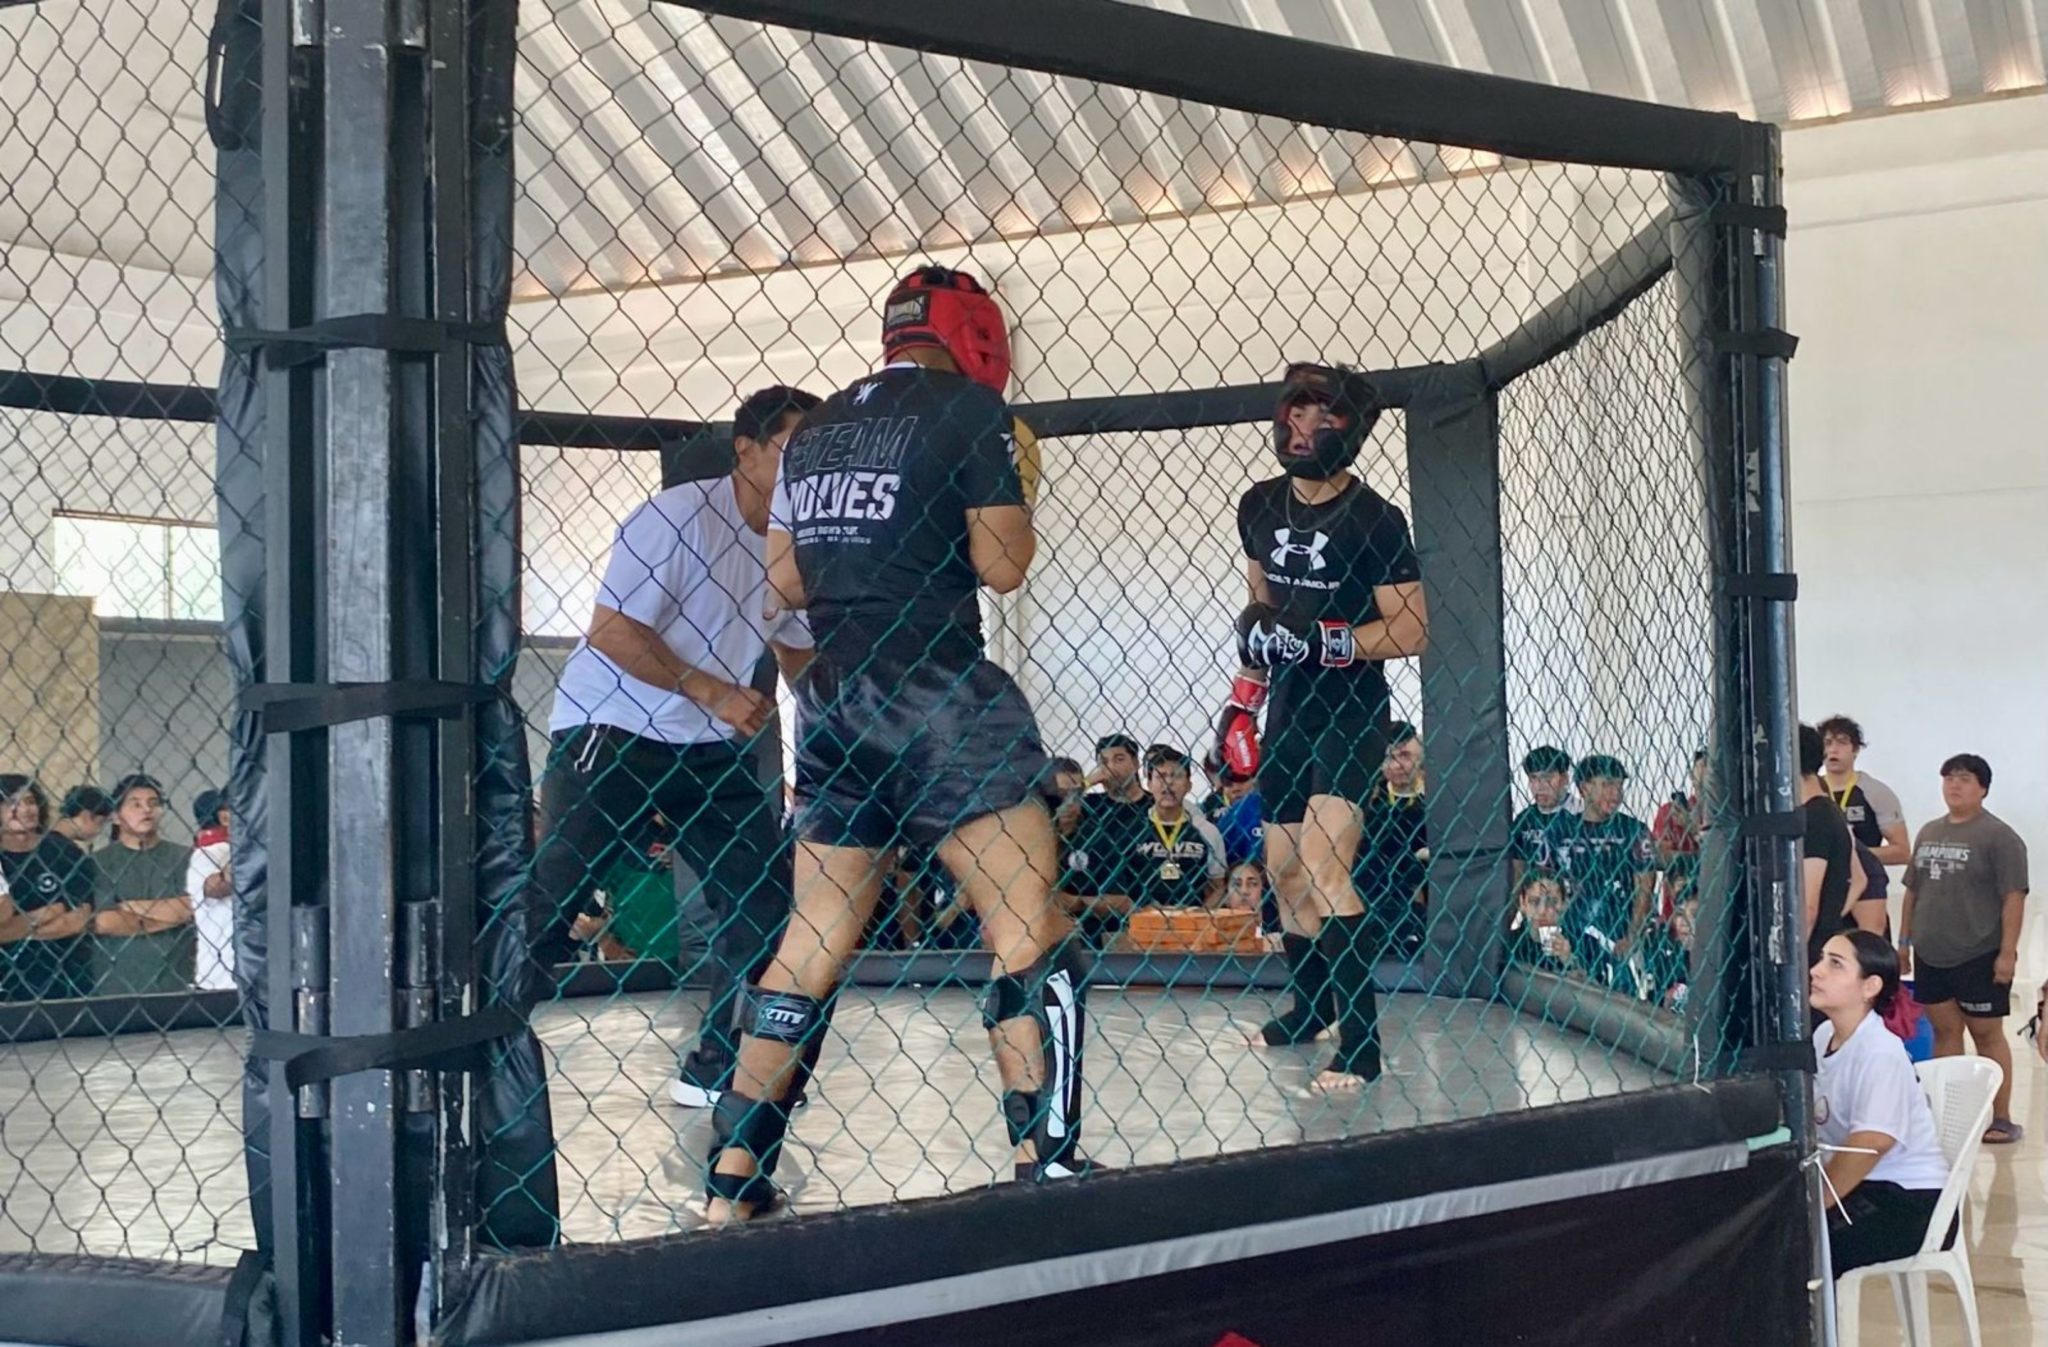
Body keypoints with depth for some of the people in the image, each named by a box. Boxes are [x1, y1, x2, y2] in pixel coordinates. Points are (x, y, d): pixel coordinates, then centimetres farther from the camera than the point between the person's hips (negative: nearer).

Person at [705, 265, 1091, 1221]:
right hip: (935, 695, -7)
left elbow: (786, 582, 17)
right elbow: (1003, 565, -7)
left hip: (832, 702, 7)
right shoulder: (970, 409, -3)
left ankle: (733, 1178, 14)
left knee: (815, 935, 12)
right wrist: (1013, 480, 10)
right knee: (1028, 926, -2)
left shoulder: (815, 428, 16)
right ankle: (1044, 1160, -6)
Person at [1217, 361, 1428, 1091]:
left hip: (1350, 710, -7)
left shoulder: (1374, 520, -14)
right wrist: (1244, 694, 16)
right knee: (1283, 867, 13)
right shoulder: (1260, 506, 5)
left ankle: (1360, 1043, -16)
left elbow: (1411, 631, -14)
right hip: (1290, 706, 7)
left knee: (1323, 862, -20)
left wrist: (1321, 640, -26)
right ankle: (1310, 1008, 34)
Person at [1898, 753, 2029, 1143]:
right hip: (1932, 957, 6)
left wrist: (2008, 952, -18)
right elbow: (1912, 890, 18)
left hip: (1979, 958, -6)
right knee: (1945, 1031, 10)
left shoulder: (1998, 837, -8)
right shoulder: (1929, 833, 13)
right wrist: (1904, 941, 16)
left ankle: (2001, 1119, 7)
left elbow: (2014, 897, -13)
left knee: (1987, 1034, 1)